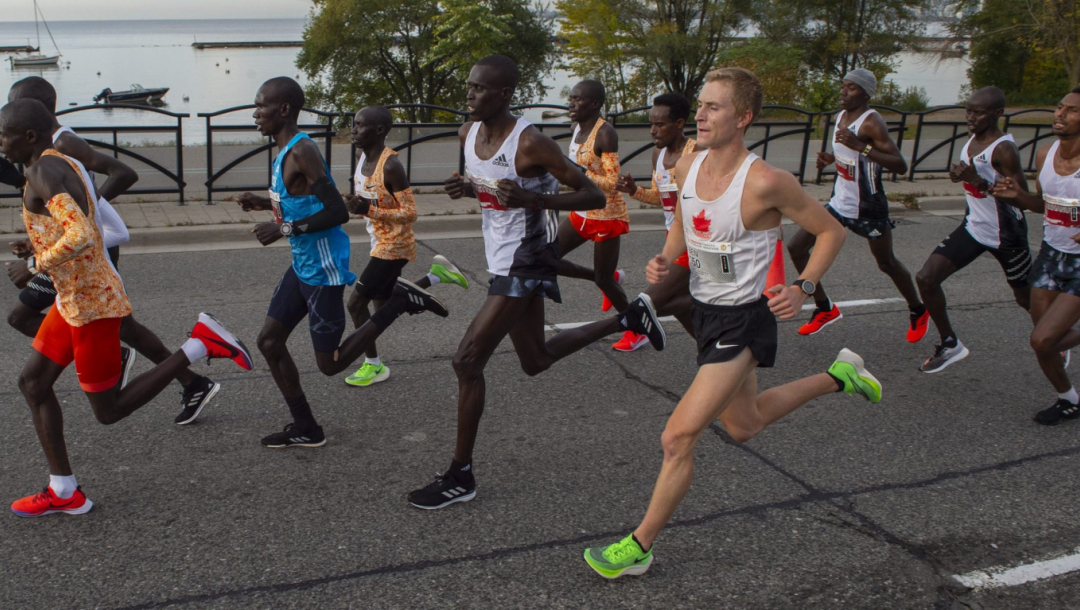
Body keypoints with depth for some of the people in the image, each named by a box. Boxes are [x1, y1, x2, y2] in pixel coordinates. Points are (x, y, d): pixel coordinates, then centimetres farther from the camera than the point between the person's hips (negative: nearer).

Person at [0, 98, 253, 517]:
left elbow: (80, 237, -33)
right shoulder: (63, 165, 11)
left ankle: (199, 344, -3)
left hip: (91, 303, -10)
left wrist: (34, 266, -19)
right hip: (76, 297, 10)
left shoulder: (42, 172, -19)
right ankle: (63, 492, 22)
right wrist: (37, 250, 13)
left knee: (109, 411, 2)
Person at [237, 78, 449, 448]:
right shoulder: (286, 151, 11)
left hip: (323, 270, -10)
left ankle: (400, 301, 6)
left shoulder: (301, 152, -20)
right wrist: (264, 203, 14)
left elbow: (337, 211, -27)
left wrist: (285, 229, -24)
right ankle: (306, 430, 20)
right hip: (302, 265, 10)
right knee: (269, 341, 11)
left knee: (330, 364, 0)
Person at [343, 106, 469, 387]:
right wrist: (355, 202, 0)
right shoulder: (363, 156, 2)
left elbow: (410, 213, -24)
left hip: (393, 246, -9)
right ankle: (436, 274, 28)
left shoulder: (391, 166, -25)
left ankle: (374, 365, 9)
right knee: (382, 306, 19)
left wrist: (369, 209, -31)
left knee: (356, 302, -8)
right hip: (380, 243, 9)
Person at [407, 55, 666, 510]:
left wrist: (531, 199, -32)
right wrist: (464, 188, -3)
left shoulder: (530, 143, -20)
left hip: (525, 263, -9)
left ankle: (460, 477, 2)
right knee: (536, 361, 22)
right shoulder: (468, 134, 3)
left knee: (467, 361, -13)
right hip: (503, 262, 9)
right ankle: (628, 318, 39)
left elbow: (593, 196, -19)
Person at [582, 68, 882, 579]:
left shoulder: (765, 183, -23)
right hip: (705, 312, 8)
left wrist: (802, 288, -21)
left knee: (679, 436, -11)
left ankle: (639, 548, 7)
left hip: (744, 322, -8)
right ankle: (838, 376, 45)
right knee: (744, 426, 27)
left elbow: (831, 231, -10)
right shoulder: (686, 167, -4)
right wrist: (663, 261, -5)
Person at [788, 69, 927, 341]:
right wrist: (830, 158, 3)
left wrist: (861, 146, -36)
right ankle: (825, 308, 15)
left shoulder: (872, 122, -20)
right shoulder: (841, 116, 5)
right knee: (796, 247, 1)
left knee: (887, 263, 7)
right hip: (839, 203, 8)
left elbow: (901, 165, -28)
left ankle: (918, 313, 34)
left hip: (867, 209, -8)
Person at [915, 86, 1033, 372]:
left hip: (1006, 234, -7)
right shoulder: (972, 139, 1)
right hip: (974, 227, 7)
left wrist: (979, 181, -34)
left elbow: (1023, 200, -28)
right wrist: (961, 175, 3)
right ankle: (950, 345, 8)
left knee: (1027, 299, 11)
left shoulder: (1004, 149, -23)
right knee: (926, 278, -7)